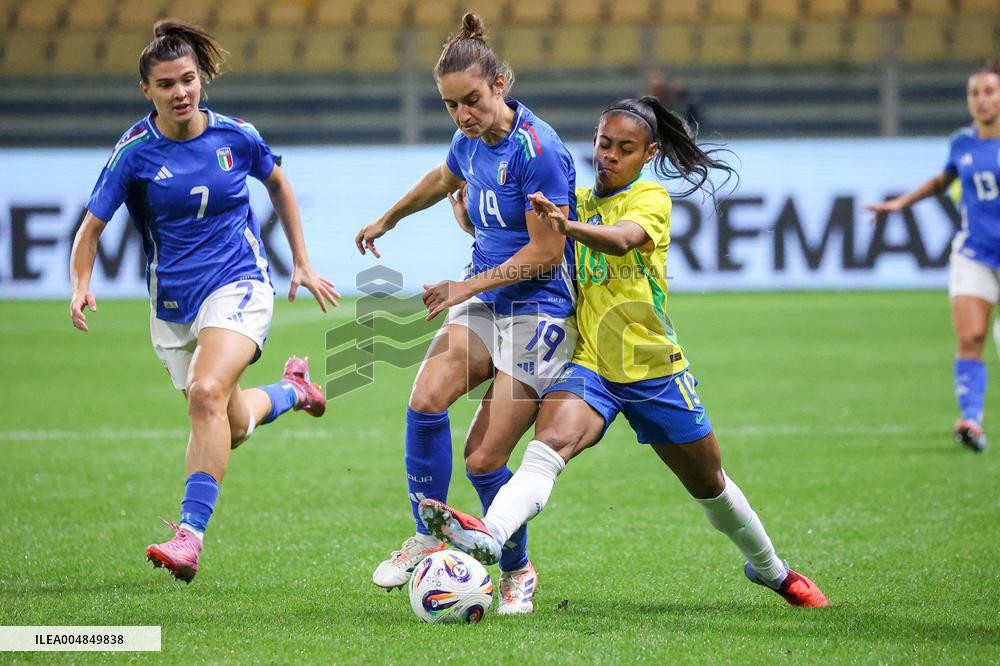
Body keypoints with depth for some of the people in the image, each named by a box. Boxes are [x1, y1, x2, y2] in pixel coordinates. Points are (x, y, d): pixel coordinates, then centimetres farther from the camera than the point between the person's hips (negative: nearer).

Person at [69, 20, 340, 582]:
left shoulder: (235, 136, -6)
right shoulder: (134, 152, -9)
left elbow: (278, 183, 14)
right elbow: (91, 228, -5)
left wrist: (303, 264, 15)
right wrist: (81, 287, -24)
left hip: (239, 286, -2)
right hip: (173, 302, 2)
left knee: (207, 392, -28)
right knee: (230, 425, 11)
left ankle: (189, 536, -30)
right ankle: (291, 390, 46)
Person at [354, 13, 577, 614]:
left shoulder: (537, 150, -20)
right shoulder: (471, 140, 5)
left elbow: (547, 253, -18)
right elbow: (444, 180, 30)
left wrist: (468, 287, -15)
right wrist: (387, 220, 43)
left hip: (539, 313, -7)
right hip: (484, 303, 7)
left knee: (483, 460, -10)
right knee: (426, 398, -20)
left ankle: (518, 571, 14)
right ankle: (428, 539, -6)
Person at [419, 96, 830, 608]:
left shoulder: (651, 198, -6)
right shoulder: (577, 200, 10)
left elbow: (621, 240, -28)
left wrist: (569, 226, -49)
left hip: (655, 369, -2)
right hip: (589, 366, 2)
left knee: (709, 485, 14)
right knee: (549, 444, -29)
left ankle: (770, 569, 39)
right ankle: (488, 535, -54)